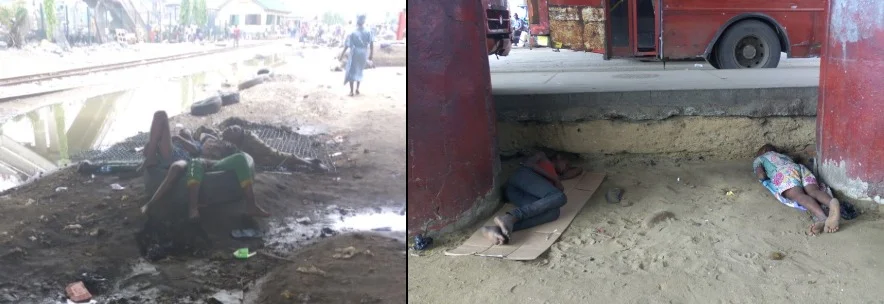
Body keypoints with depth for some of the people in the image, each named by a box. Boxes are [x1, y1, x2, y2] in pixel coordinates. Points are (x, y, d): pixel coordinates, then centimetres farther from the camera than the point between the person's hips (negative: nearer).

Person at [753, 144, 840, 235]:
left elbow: (761, 176, 14)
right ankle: (832, 203, -61)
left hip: (783, 173, -5)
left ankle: (822, 218, -61)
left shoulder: (758, 159, 31)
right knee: (814, 191, -24)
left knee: (799, 195, -30)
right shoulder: (784, 156, 48)